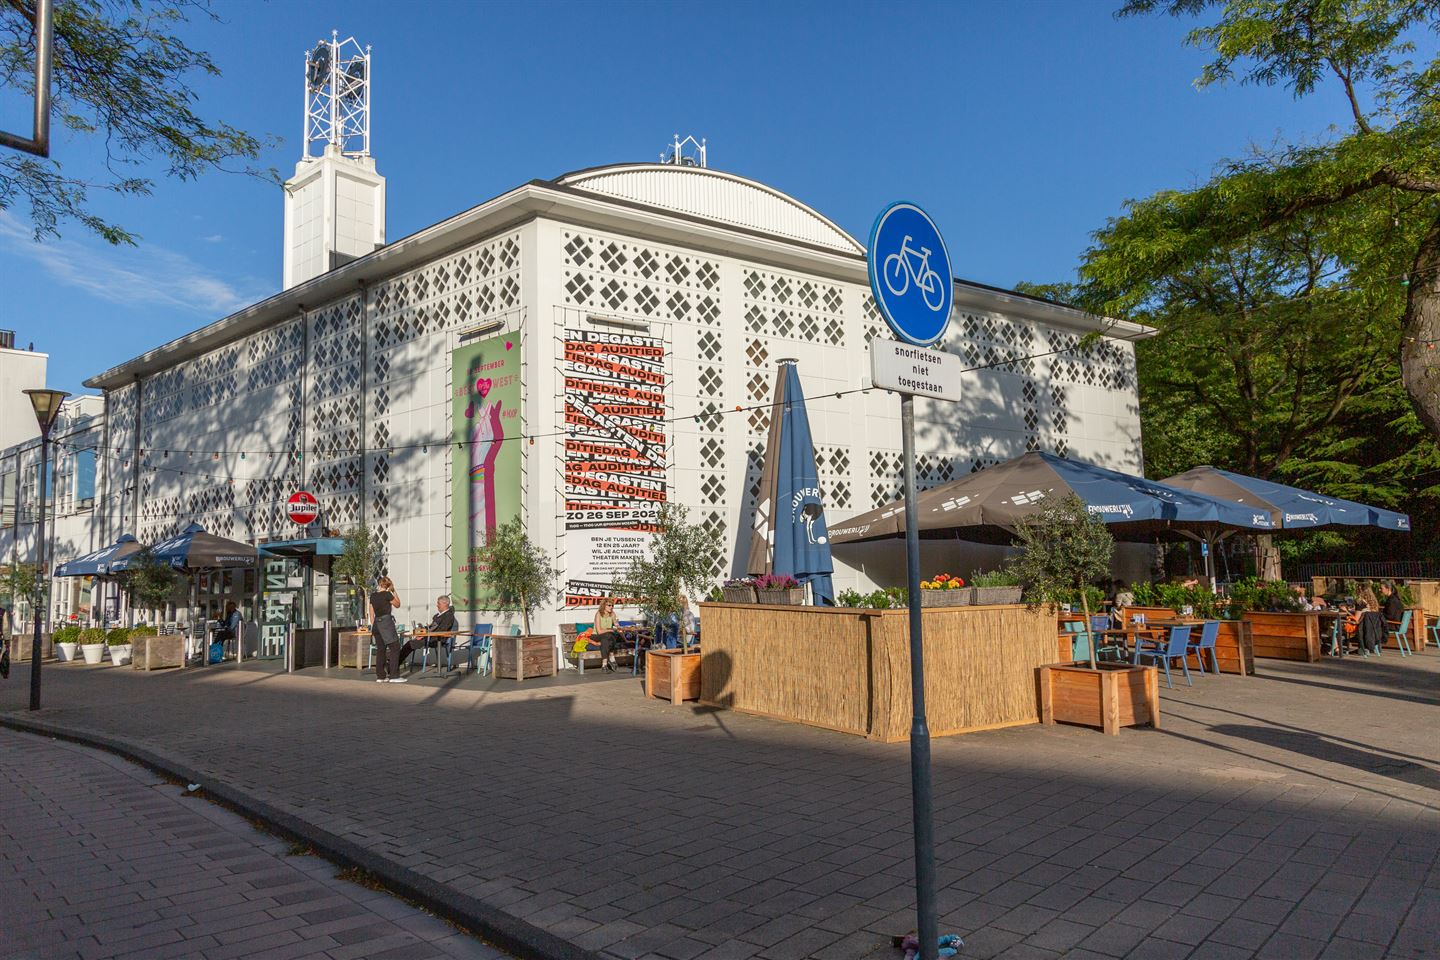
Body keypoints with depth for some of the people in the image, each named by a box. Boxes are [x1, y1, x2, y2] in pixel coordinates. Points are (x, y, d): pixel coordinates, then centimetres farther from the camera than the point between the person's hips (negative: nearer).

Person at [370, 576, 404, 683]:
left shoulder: (373, 596, 9)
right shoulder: (387, 594, -9)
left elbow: (371, 613, 13)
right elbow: (398, 604, 7)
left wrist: (373, 626, 20)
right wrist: (394, 591, 9)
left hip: (377, 623, 7)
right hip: (387, 622, -7)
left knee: (380, 650, 10)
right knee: (395, 648, -3)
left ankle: (380, 676, 10)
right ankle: (394, 676, -7)